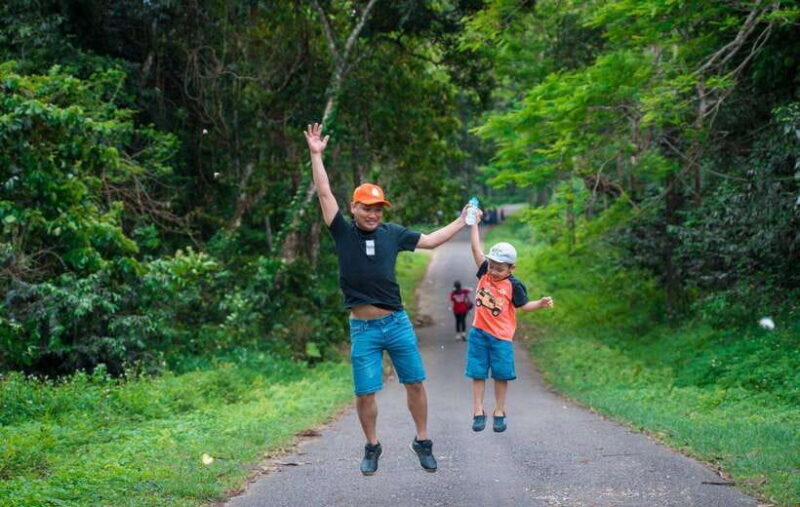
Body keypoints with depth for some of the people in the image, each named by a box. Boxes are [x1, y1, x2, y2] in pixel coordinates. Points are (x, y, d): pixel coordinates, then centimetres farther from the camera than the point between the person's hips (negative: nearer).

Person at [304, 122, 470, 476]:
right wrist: (316, 155, -10)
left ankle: (422, 441, 22)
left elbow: (430, 240, 18)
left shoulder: (392, 233, 5)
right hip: (362, 328, -2)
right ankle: (372, 447, 20)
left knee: (415, 382, 7)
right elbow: (325, 194, -6)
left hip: (397, 323, 2)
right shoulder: (343, 233, -1)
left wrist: (462, 221, 20)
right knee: (365, 392, 1)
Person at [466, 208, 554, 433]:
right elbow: (476, 248, 0)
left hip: (501, 336, -3)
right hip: (479, 332, 3)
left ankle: (499, 412, 15)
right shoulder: (484, 273, 0)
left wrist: (541, 304, -15)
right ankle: (478, 411, 12)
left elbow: (523, 305, 1)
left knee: (501, 374, 3)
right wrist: (474, 223, -1)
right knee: (478, 372, 5)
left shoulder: (513, 285, -8)